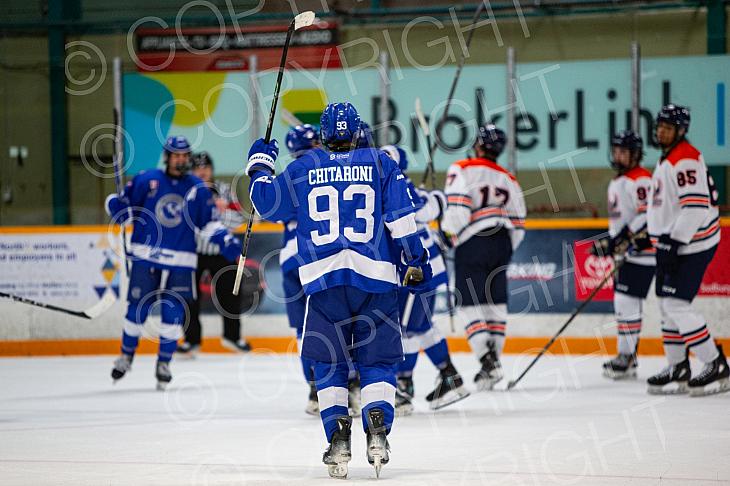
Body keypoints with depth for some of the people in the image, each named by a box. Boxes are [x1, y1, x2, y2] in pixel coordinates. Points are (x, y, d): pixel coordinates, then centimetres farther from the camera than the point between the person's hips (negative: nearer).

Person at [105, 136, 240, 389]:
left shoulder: (198, 189, 5)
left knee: (173, 314, -1)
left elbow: (208, 223, 10)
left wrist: (225, 240, -5)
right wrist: (118, 206, -17)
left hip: (180, 263, 1)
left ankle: (164, 363, 14)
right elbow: (120, 201, 6)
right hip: (145, 257, -1)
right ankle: (126, 356, 22)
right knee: (136, 309, 2)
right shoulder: (147, 180, 0)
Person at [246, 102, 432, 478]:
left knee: (329, 365, 10)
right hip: (376, 277, 0)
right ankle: (377, 428, -13)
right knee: (377, 363, 7)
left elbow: (268, 203, 17)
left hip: (324, 278, 0)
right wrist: (416, 260, 6)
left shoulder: (302, 169, 9)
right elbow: (401, 217, 0)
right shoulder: (380, 164, 7)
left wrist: (259, 165, 32)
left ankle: (338, 436, -4)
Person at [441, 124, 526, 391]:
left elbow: (456, 209, -15)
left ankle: (487, 361, -13)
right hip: (502, 243, 6)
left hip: (472, 245, -6)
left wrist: (447, 235, -2)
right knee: (496, 304, 12)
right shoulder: (509, 180, 14)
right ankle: (493, 359, 14)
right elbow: (518, 224, 14)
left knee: (470, 305, -2)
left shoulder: (462, 170, -5)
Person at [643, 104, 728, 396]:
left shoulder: (685, 159, -17)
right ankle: (678, 370, 19)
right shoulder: (666, 160, 17)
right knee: (667, 305, 12)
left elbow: (696, 205, -25)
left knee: (676, 304, -14)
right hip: (672, 244, 10)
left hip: (692, 245, -10)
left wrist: (674, 243, -26)